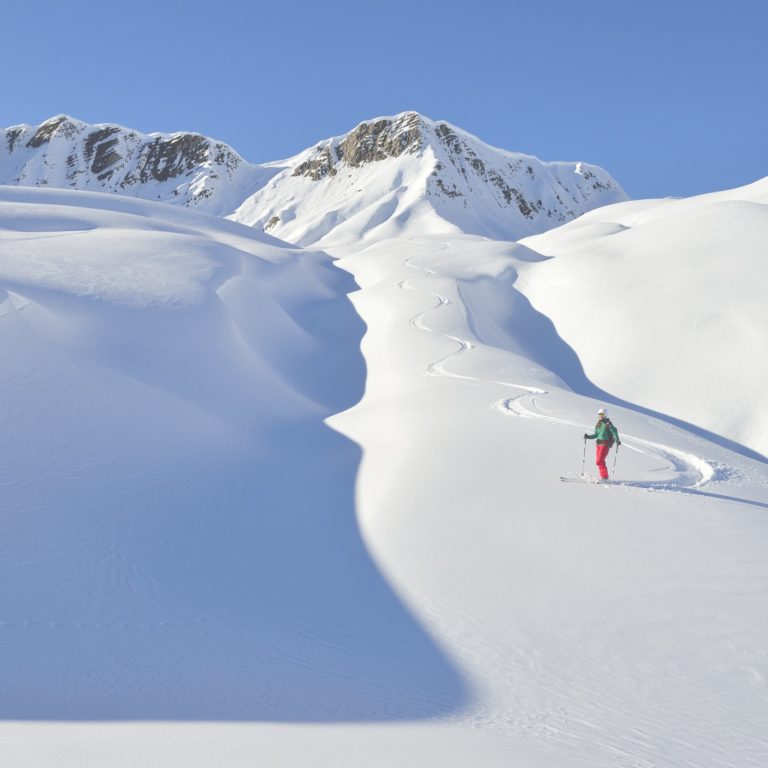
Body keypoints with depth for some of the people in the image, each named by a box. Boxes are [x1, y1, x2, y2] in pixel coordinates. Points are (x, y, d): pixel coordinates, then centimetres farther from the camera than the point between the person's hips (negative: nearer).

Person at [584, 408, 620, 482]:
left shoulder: (608, 423, -6)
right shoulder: (598, 424, 16)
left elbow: (614, 432, -13)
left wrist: (617, 440, -26)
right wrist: (588, 437, 10)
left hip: (606, 444, -8)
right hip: (599, 443, 8)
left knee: (599, 461, -15)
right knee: (598, 461, 6)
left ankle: (605, 477, -10)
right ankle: (603, 476, 17)